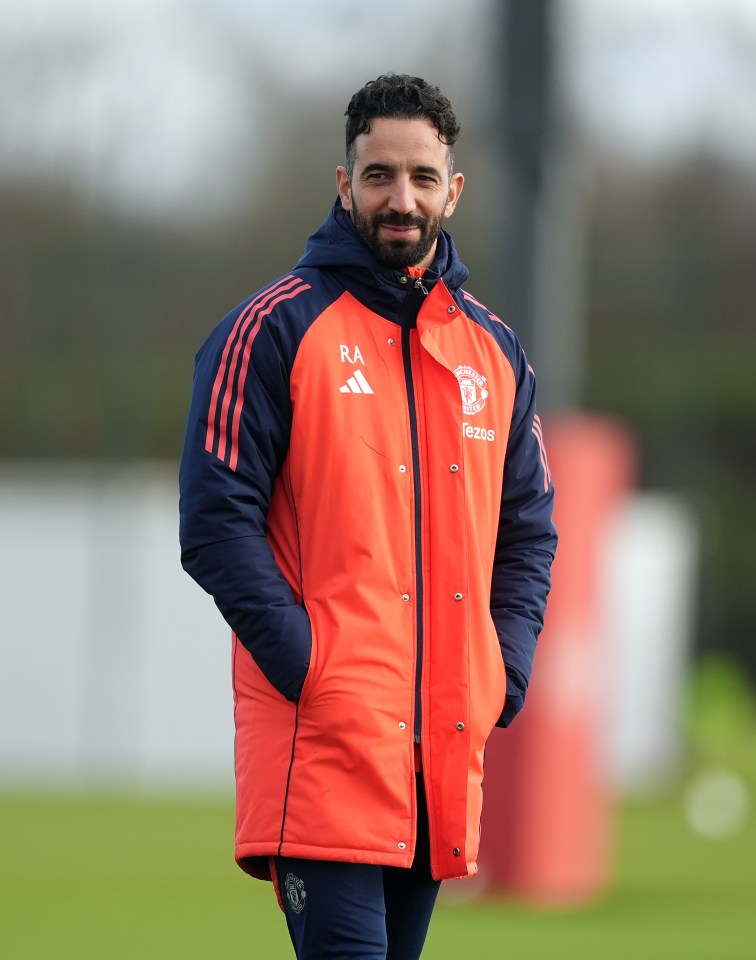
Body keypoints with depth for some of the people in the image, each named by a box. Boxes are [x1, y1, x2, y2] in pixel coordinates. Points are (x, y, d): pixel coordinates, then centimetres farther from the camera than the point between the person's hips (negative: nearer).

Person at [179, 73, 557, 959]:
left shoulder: (494, 350, 16)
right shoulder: (274, 329, -2)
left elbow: (528, 527, 21)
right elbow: (216, 518, -7)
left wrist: (504, 667, 5)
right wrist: (303, 661, -15)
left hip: (447, 743, 6)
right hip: (321, 742, -6)